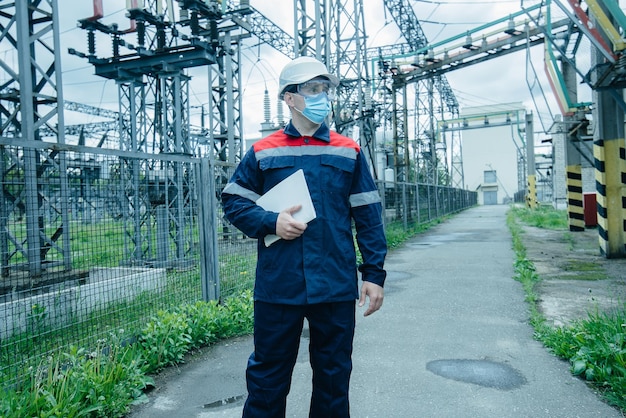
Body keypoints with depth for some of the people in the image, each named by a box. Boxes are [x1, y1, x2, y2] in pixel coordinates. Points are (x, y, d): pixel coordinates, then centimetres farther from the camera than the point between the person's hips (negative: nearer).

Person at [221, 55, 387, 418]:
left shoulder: (349, 152, 6)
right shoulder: (263, 152, 4)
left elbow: (368, 215, 6)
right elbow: (233, 201, 7)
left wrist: (374, 273, 1)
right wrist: (271, 222, -11)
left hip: (336, 287, 1)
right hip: (278, 286, -1)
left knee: (334, 375, 15)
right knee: (268, 376, 12)